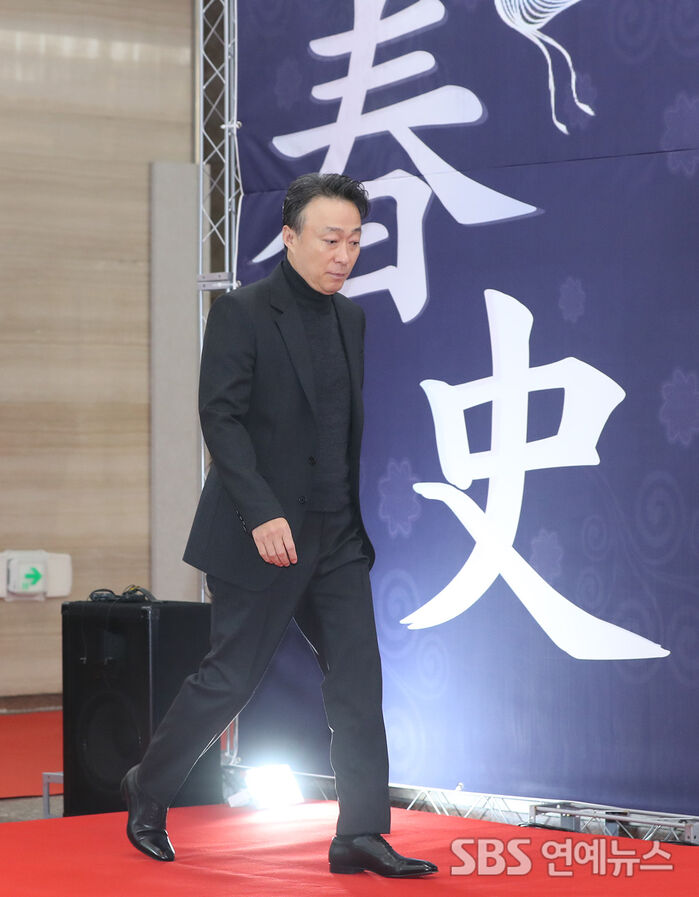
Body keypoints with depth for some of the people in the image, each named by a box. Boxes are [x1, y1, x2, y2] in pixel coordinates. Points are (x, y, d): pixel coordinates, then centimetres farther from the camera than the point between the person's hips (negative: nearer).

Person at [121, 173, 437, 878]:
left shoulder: (350, 319, 12)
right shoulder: (242, 313, -10)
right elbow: (220, 418, -17)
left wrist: (357, 517, 15)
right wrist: (262, 514, -25)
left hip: (336, 536, 6)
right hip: (262, 537, -6)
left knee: (358, 676, -1)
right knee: (229, 678, 2)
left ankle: (361, 834, 1)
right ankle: (147, 793, 22)